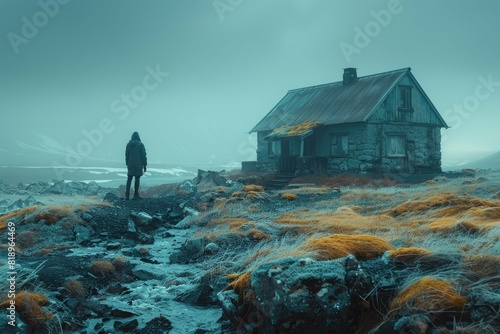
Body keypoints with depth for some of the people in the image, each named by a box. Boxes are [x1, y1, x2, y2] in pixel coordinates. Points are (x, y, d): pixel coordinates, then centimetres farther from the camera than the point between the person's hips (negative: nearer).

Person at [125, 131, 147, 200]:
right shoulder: (140, 144, -6)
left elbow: (126, 155, 10)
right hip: (138, 165, -3)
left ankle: (127, 195, -1)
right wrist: (145, 165, -1)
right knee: (137, 179, 1)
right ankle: (136, 195, 2)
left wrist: (127, 164, 18)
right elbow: (143, 155, -7)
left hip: (130, 165, 4)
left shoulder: (128, 144, 6)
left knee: (129, 179, 6)